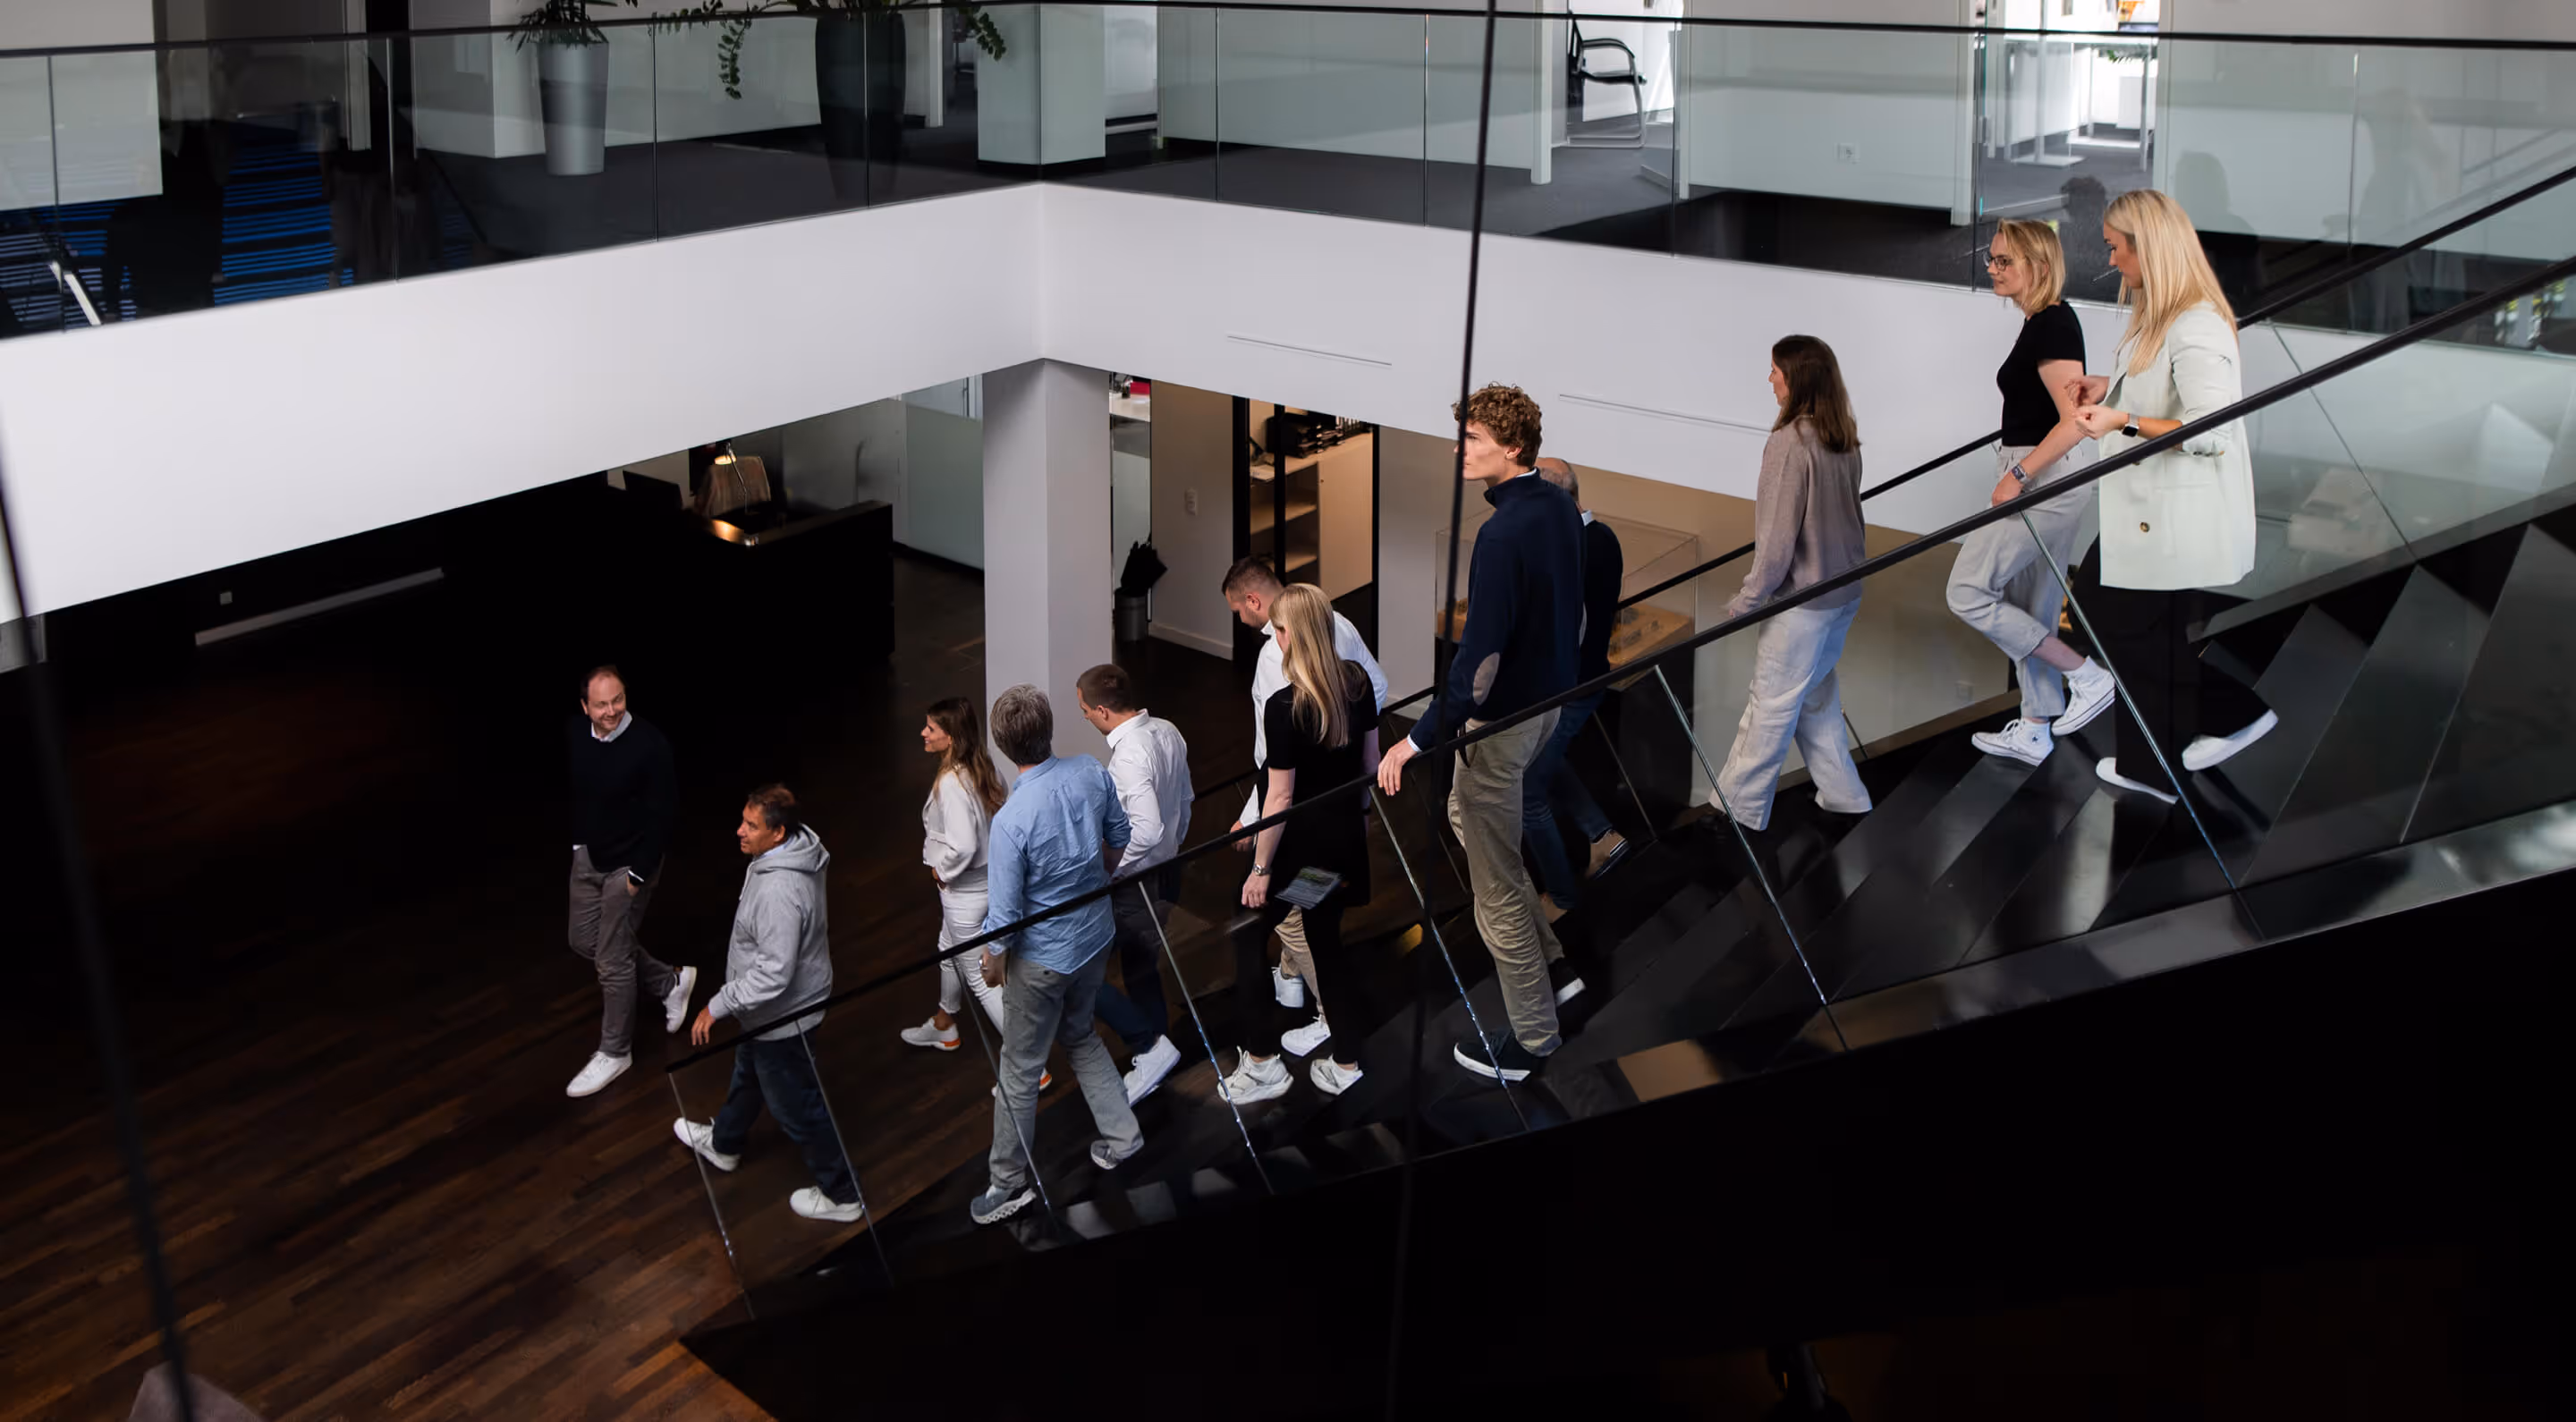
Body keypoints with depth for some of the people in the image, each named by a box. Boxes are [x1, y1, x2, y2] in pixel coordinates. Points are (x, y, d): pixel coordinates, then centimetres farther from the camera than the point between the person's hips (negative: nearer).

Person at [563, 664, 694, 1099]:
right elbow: (569, 791, 9)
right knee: (585, 940, 19)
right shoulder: (573, 736, -7)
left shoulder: (650, 745, -23)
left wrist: (640, 872, -17)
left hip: (629, 864, -7)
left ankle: (614, 1052, 19)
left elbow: (661, 815, -19)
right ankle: (671, 982, 38)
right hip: (587, 856, 7)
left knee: (612, 961, 0)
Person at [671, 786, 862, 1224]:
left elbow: (773, 974, -36)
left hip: (782, 1017, -10)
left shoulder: (779, 891, -38)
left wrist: (717, 1006, -26)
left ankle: (840, 1195, 24)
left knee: (796, 1106, 8)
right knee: (748, 1073, 33)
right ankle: (723, 1143, 59)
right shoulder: (792, 853, -7)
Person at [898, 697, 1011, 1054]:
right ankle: (943, 1027, 52)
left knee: (980, 976, 2)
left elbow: (961, 847, -34)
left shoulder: (951, 783, -29)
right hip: (987, 876, 10)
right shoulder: (983, 770, -3)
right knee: (950, 951, 30)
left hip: (964, 890, -10)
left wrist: (942, 871, -15)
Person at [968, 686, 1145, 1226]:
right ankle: (1121, 1135, 37)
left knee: (1020, 1070, 11)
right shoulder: (1091, 773, -15)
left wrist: (994, 955, -2)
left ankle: (1009, 1184, 26)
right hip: (1096, 936, 6)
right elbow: (1122, 838, 3)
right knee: (1079, 1035, 30)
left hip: (1042, 958, -6)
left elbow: (1006, 909, -22)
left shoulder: (1011, 820, -31)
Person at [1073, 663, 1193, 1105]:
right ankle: (1152, 1064, 34)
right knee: (1142, 969, 22)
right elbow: (1185, 799, 12)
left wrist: (1108, 870, -21)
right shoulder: (1167, 732, 0)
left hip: (1133, 882, -9)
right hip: (1163, 870, 9)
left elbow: (1146, 830, -35)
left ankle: (1149, 1045, 3)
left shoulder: (1129, 757, -28)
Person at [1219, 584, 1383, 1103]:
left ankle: (1262, 1064, 11)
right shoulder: (1358, 682, -4)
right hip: (1346, 835, 6)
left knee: (1245, 940, 10)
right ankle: (1346, 1063, 23)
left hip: (1299, 838, -6)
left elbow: (1280, 797, -20)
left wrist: (1261, 869, -12)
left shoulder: (1286, 706, -24)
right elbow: (1371, 761, 7)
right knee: (1327, 942, 18)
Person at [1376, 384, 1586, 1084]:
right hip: (1550, 700, 10)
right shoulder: (1560, 506, 1)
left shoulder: (1503, 533, -27)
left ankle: (1534, 1038, 17)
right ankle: (1550, 960, 33)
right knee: (1467, 816, 29)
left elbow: (1479, 656, -29)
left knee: (1497, 882, 4)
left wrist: (1417, 741, -26)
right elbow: (1575, 607, 13)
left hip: (1503, 717, -10)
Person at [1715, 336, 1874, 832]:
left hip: (1802, 597, -8)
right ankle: (1843, 798, 30)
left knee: (1771, 704, 3)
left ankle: (1737, 808, 15)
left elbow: (1778, 538, -21)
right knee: (1817, 695, 22)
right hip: (1843, 590, 8)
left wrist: (1746, 601, -10)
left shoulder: (1789, 443, -23)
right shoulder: (1844, 438, 2)